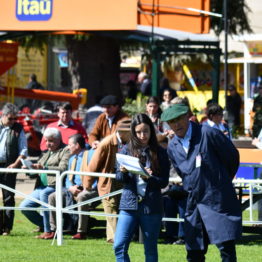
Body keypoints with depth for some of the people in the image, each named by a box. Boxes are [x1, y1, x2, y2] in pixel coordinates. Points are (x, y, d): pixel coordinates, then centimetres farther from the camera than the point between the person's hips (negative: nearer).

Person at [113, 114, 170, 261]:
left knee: (151, 249, 7)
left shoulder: (159, 153, 1)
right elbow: (118, 177, 5)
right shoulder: (127, 150, 6)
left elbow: (164, 182, -2)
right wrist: (123, 172, -17)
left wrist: (149, 177, -20)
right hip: (129, 204, 1)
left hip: (152, 206, -1)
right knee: (119, 246, -8)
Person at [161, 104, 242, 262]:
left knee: (227, 249, -9)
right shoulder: (172, 147, 8)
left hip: (218, 200, -6)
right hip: (194, 204, 6)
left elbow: (233, 156, -1)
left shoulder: (208, 134, -11)